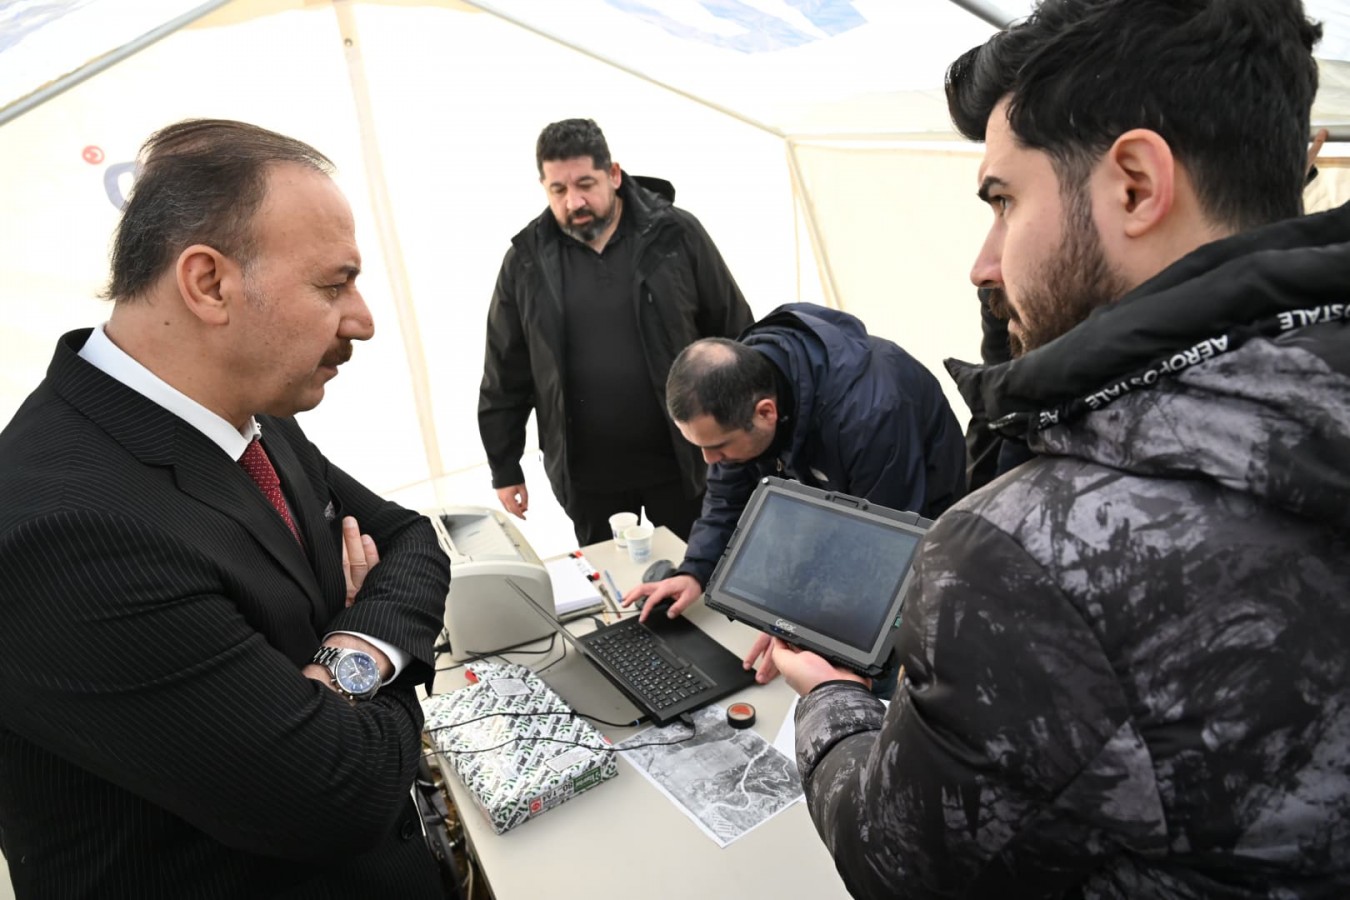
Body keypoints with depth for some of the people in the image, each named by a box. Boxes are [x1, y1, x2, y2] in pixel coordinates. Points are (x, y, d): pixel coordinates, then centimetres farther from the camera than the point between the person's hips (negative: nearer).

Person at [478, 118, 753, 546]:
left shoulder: (676, 234, -7)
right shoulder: (527, 258, -1)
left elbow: (734, 339, -1)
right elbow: (506, 374, 6)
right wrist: (504, 467, 7)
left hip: (681, 459, -1)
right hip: (587, 474, 2)